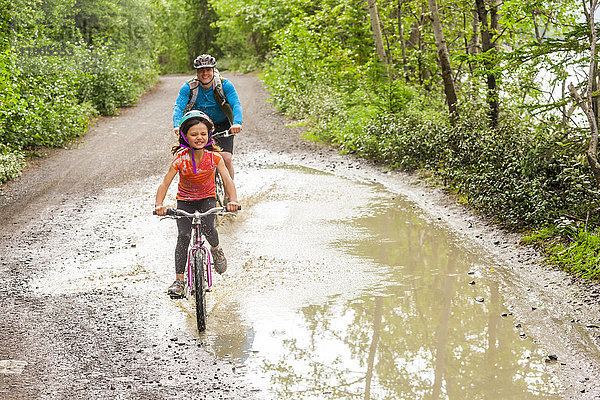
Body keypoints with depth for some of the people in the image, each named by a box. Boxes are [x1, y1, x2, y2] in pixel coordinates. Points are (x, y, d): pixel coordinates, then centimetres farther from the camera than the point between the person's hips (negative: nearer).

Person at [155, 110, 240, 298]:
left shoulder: (214, 156, -18)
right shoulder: (181, 158, -21)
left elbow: (227, 179, -24)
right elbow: (165, 183, -23)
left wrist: (233, 200, -41)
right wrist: (159, 205, -38)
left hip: (207, 198, 0)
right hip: (185, 200, 0)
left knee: (208, 228, -26)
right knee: (183, 235, -16)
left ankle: (216, 250, 9)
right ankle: (179, 280, -11)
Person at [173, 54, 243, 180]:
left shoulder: (225, 85, -16)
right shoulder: (188, 87, -14)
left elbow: (236, 105, -26)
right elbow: (178, 107, -23)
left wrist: (237, 123, -47)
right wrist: (177, 126, -44)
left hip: (222, 126, -1)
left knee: (226, 159, -17)